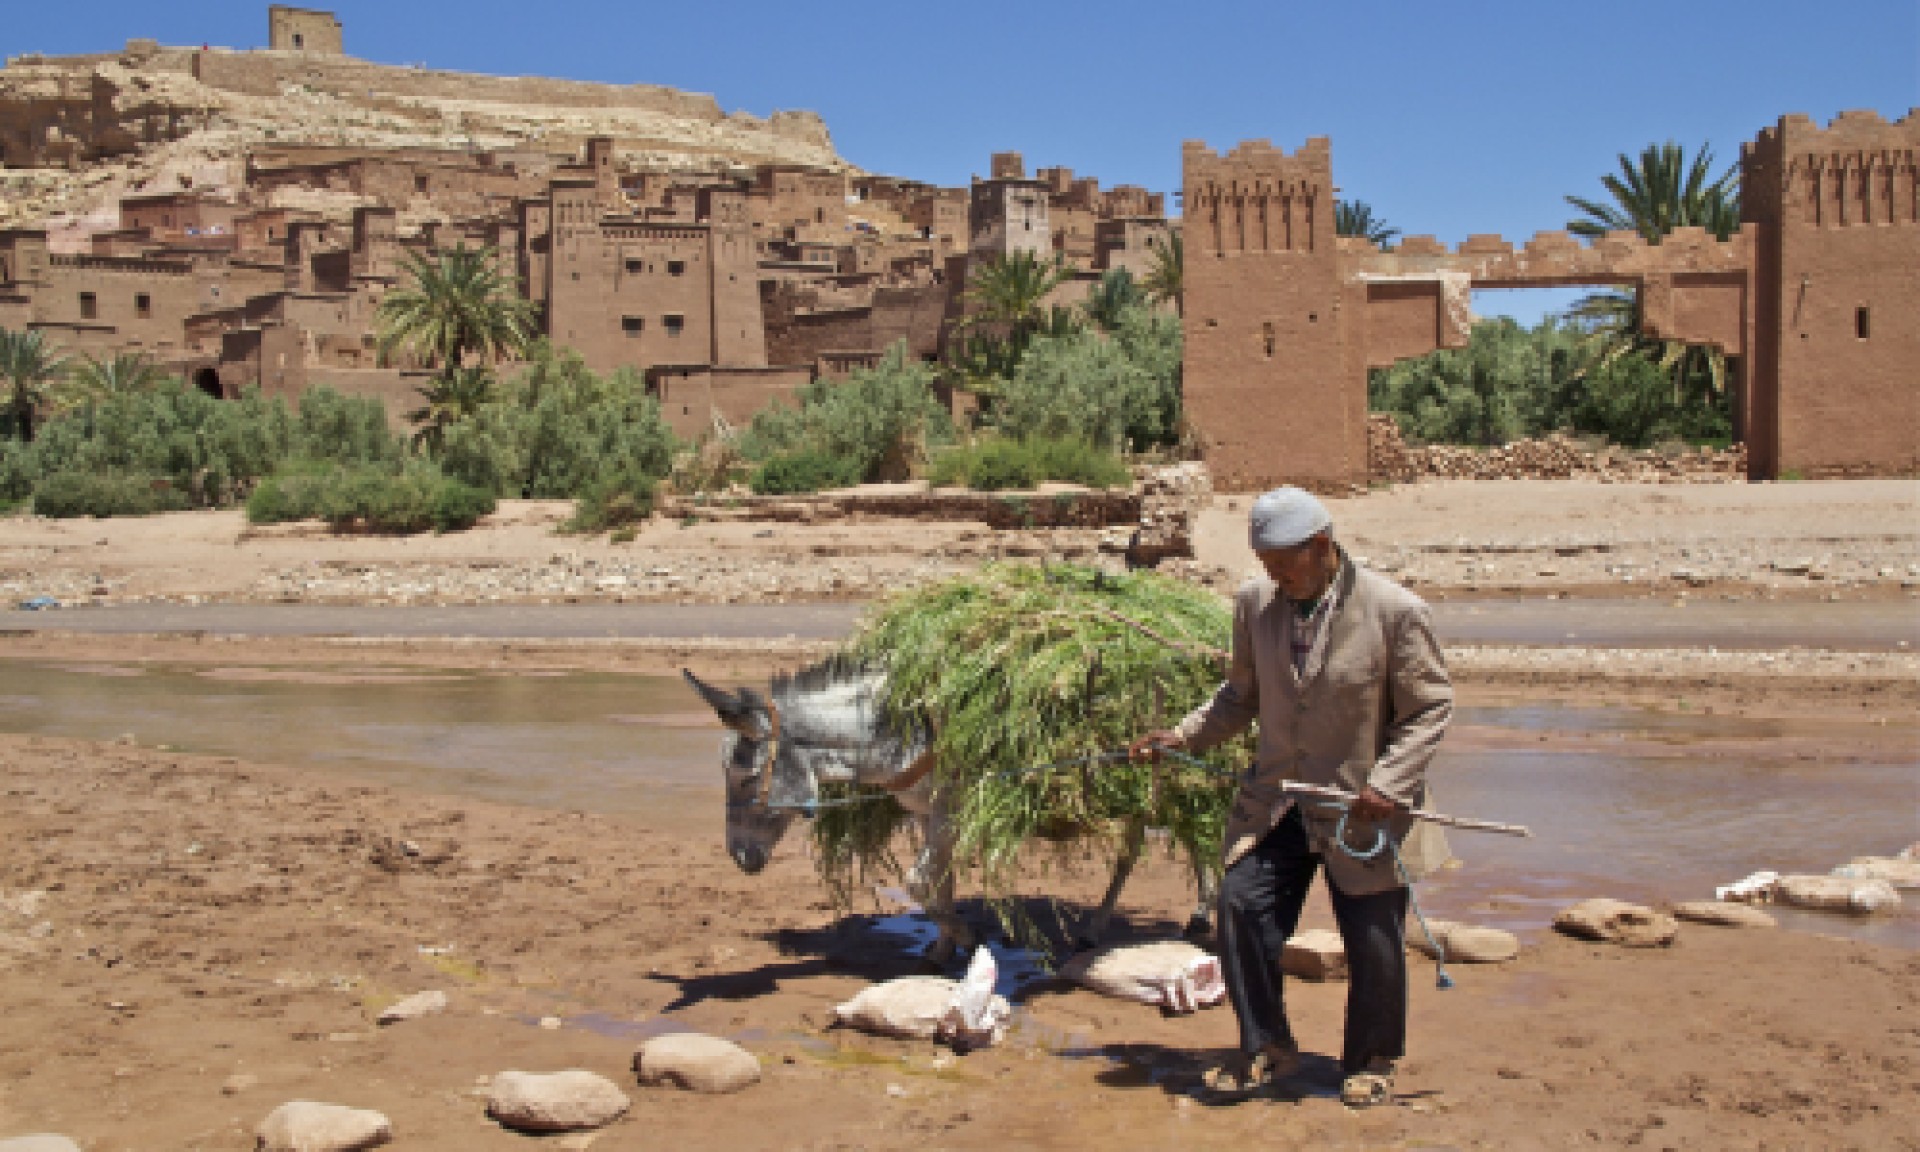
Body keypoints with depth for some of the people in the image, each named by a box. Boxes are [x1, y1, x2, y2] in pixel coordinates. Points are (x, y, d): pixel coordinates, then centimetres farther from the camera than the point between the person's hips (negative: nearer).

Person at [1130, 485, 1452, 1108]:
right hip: (1276, 802, 4)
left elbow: (1430, 708, -8)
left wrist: (1387, 784, -18)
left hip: (1364, 809, -3)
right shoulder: (1255, 603, -1)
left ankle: (1371, 1061, 29)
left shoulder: (1396, 610, -14)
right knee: (1241, 908, -6)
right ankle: (1266, 1049, 14)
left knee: (1372, 942, 5)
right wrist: (1183, 735, -2)